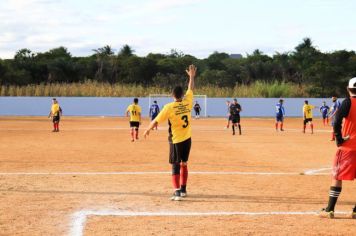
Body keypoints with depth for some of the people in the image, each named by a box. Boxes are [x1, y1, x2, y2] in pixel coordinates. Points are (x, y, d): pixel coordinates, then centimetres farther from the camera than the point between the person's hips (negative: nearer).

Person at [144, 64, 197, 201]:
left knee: (175, 166, -2)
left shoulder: (169, 107, -14)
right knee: (184, 164, 18)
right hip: (187, 139, 4)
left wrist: (148, 130, 8)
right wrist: (192, 76, 29)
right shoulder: (188, 102, -3)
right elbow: (190, 89, 15)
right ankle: (183, 189, 25)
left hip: (176, 140, -4)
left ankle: (177, 192, -13)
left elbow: (156, 120, -8)